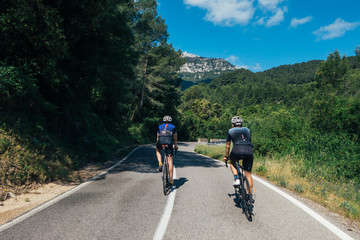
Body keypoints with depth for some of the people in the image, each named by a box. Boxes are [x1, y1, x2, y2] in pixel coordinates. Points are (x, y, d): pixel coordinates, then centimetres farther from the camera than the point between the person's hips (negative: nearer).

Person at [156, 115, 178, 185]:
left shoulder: (160, 126, 30)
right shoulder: (173, 127, 26)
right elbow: (175, 138, 27)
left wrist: (157, 145, 47)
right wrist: (176, 146, 40)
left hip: (160, 142, 1)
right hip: (169, 142, -1)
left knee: (158, 151, 36)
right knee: (170, 161, 5)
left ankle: (160, 163, 13)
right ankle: (170, 179, 4)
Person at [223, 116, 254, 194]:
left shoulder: (231, 131, 21)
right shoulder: (247, 130, 29)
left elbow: (227, 146, 26)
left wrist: (226, 156, 39)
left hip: (237, 150, -2)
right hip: (249, 151, 2)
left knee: (232, 162, 31)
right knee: (248, 174, 12)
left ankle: (236, 178, 10)